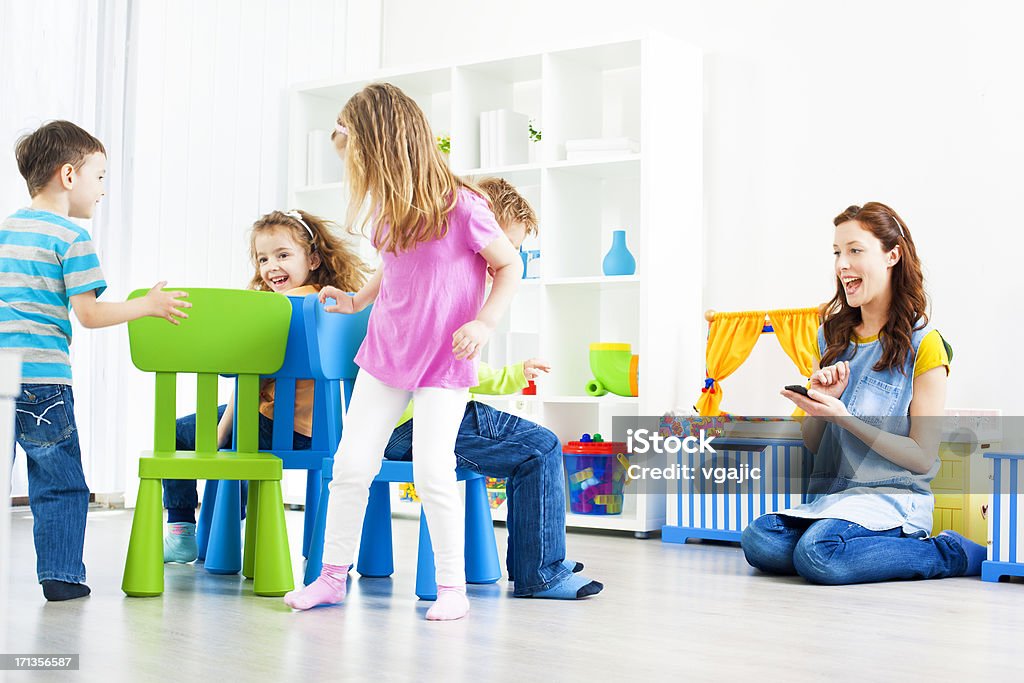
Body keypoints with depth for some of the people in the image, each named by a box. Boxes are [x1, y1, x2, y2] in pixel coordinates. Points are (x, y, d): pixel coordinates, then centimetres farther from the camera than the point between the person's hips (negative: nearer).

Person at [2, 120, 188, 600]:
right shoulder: (71, 238, -6)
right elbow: (87, 313, -10)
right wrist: (147, 305, -2)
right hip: (41, 377, -6)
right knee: (61, 484, 5)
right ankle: (61, 575, 6)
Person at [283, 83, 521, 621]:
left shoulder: (460, 207, -18)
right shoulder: (390, 206, 3)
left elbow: (508, 265, -7)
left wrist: (484, 322, -18)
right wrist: (356, 300, 14)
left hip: (443, 361, -6)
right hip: (386, 351, 6)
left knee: (433, 471, -12)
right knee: (351, 463, 2)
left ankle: (452, 586, 4)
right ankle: (332, 575, 15)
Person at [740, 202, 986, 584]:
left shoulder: (922, 344, -3)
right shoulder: (833, 336, 14)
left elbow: (922, 458, -8)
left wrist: (844, 417, -17)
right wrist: (819, 402, -6)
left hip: (894, 496, -6)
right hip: (829, 493, 6)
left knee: (817, 553, -34)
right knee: (758, 541, -24)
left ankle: (953, 555, -9)